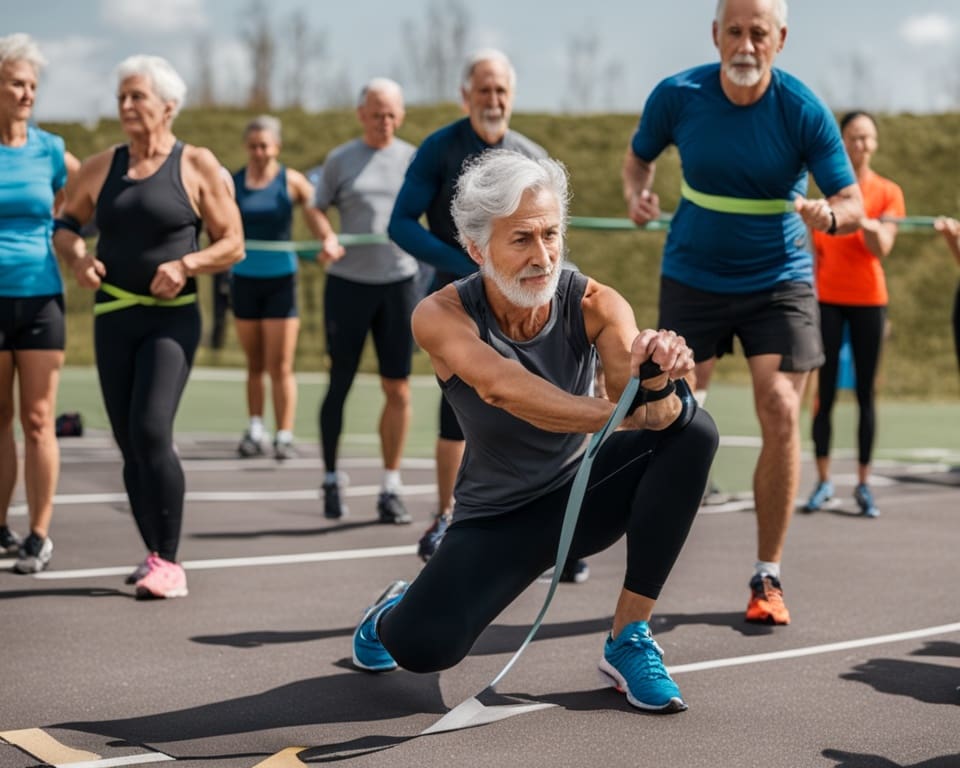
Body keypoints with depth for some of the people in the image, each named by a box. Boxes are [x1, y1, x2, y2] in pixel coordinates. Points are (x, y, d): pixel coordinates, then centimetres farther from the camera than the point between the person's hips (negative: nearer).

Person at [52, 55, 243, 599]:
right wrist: (77, 256, -2)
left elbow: (233, 244, -1)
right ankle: (156, 558, 17)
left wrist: (186, 265, -17)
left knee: (151, 432, -19)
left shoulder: (197, 166, -1)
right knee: (130, 445, 6)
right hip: (112, 315, 5)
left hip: (170, 318, -5)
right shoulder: (101, 167, 10)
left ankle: (169, 564, -12)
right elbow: (66, 223, 19)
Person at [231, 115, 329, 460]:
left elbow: (316, 218, -8)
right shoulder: (233, 183, 4)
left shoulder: (292, 182, -1)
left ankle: (284, 436, -2)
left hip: (280, 279, -2)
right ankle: (255, 429, 17)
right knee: (254, 363, 9)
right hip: (244, 279, 2)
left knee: (280, 365, -5)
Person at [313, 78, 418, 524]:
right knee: (340, 384, 4)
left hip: (399, 282, 1)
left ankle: (390, 488, 8)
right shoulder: (340, 160, 3)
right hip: (348, 283, -1)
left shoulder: (413, 159, 6)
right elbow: (318, 208, 8)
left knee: (397, 389, -1)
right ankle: (330, 480, 19)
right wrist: (327, 240, -13)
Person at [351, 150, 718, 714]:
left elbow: (650, 408, -34)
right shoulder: (441, 317, -22)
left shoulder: (595, 305, -18)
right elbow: (501, 386, -42)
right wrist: (623, 413, -53)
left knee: (690, 427, -24)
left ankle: (630, 638, -15)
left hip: (584, 493, 2)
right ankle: (394, 613, 16)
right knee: (421, 647, -27)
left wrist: (656, 380, -58)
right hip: (496, 516, -2)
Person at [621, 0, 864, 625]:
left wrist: (827, 214, -36)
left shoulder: (805, 111, -15)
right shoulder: (676, 97, -10)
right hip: (693, 279, 1)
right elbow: (640, 156, 9)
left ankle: (768, 577, 1)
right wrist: (638, 194, -13)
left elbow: (853, 205, -12)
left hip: (780, 280, -1)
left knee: (781, 413, -12)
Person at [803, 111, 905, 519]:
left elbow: (883, 248, -10)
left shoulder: (888, 192, 1)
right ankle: (823, 481, 5)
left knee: (865, 394, 2)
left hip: (868, 301, 0)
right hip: (827, 299, 1)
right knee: (825, 392, -1)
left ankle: (863, 484, 7)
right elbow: (814, 248, 10)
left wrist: (858, 215, -25)